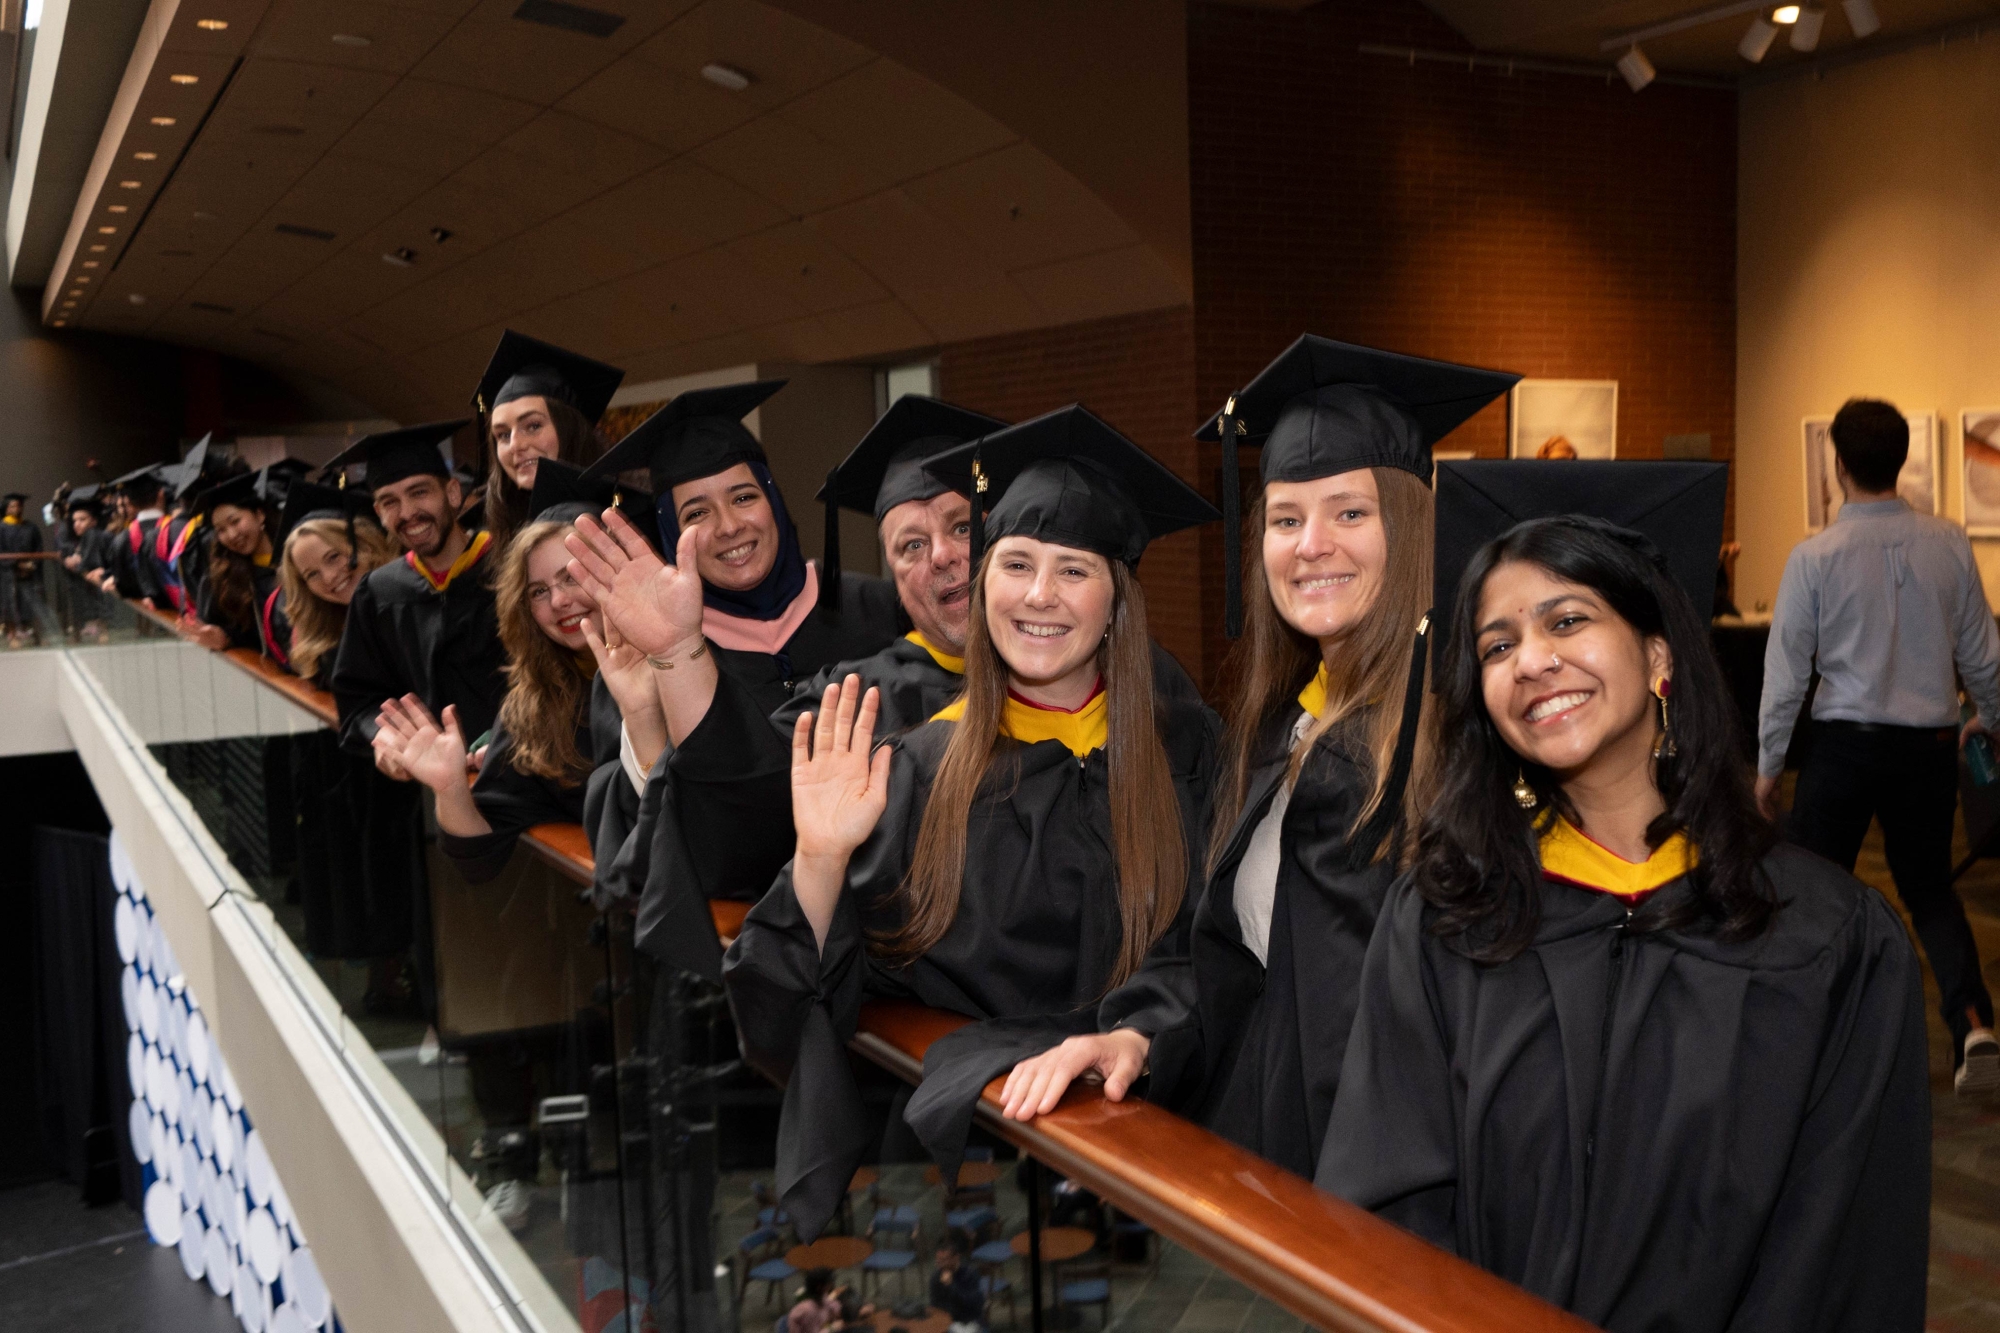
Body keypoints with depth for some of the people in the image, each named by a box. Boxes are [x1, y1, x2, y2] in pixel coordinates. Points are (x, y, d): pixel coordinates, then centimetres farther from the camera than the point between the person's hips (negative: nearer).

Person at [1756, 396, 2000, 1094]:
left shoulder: (1814, 556, -12)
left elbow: (1787, 669, -8)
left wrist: (1769, 763, 3)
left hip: (1845, 742, -3)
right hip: (1931, 742, 4)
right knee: (1929, 887, 19)